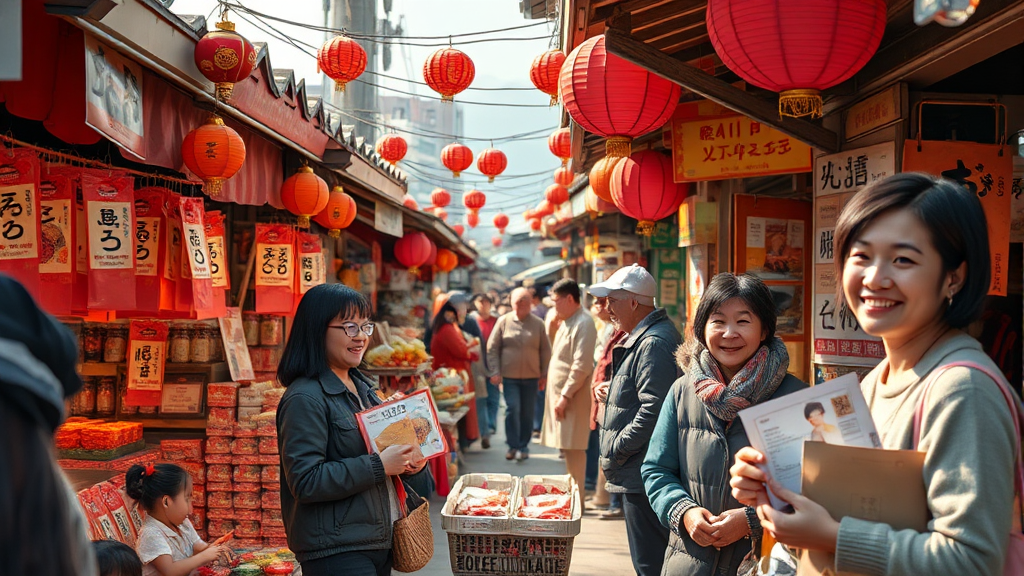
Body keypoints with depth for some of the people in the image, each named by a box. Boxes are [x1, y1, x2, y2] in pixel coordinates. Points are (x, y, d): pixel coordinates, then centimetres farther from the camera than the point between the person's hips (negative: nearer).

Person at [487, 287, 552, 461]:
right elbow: (492, 348, 2)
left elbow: (545, 350, 8)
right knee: (512, 408, -10)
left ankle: (524, 447, 19)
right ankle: (513, 446, 2)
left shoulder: (538, 324, 3)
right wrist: (495, 372, -4)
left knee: (527, 413, 7)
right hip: (509, 376, -1)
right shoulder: (503, 321, 1)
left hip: (531, 376, 1)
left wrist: (544, 373, 5)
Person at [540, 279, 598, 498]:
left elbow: (581, 366, -21)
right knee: (567, 447, 13)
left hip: (572, 397, -9)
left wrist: (565, 396, -21)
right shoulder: (566, 322, 16)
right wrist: (558, 396, 15)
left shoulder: (583, 324, -15)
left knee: (573, 448, -5)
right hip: (560, 395, 9)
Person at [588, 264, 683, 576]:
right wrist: (613, 392, 12)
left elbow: (652, 411, -26)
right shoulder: (645, 338, 16)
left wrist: (615, 450, -18)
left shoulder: (654, 344, -19)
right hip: (640, 472, 11)